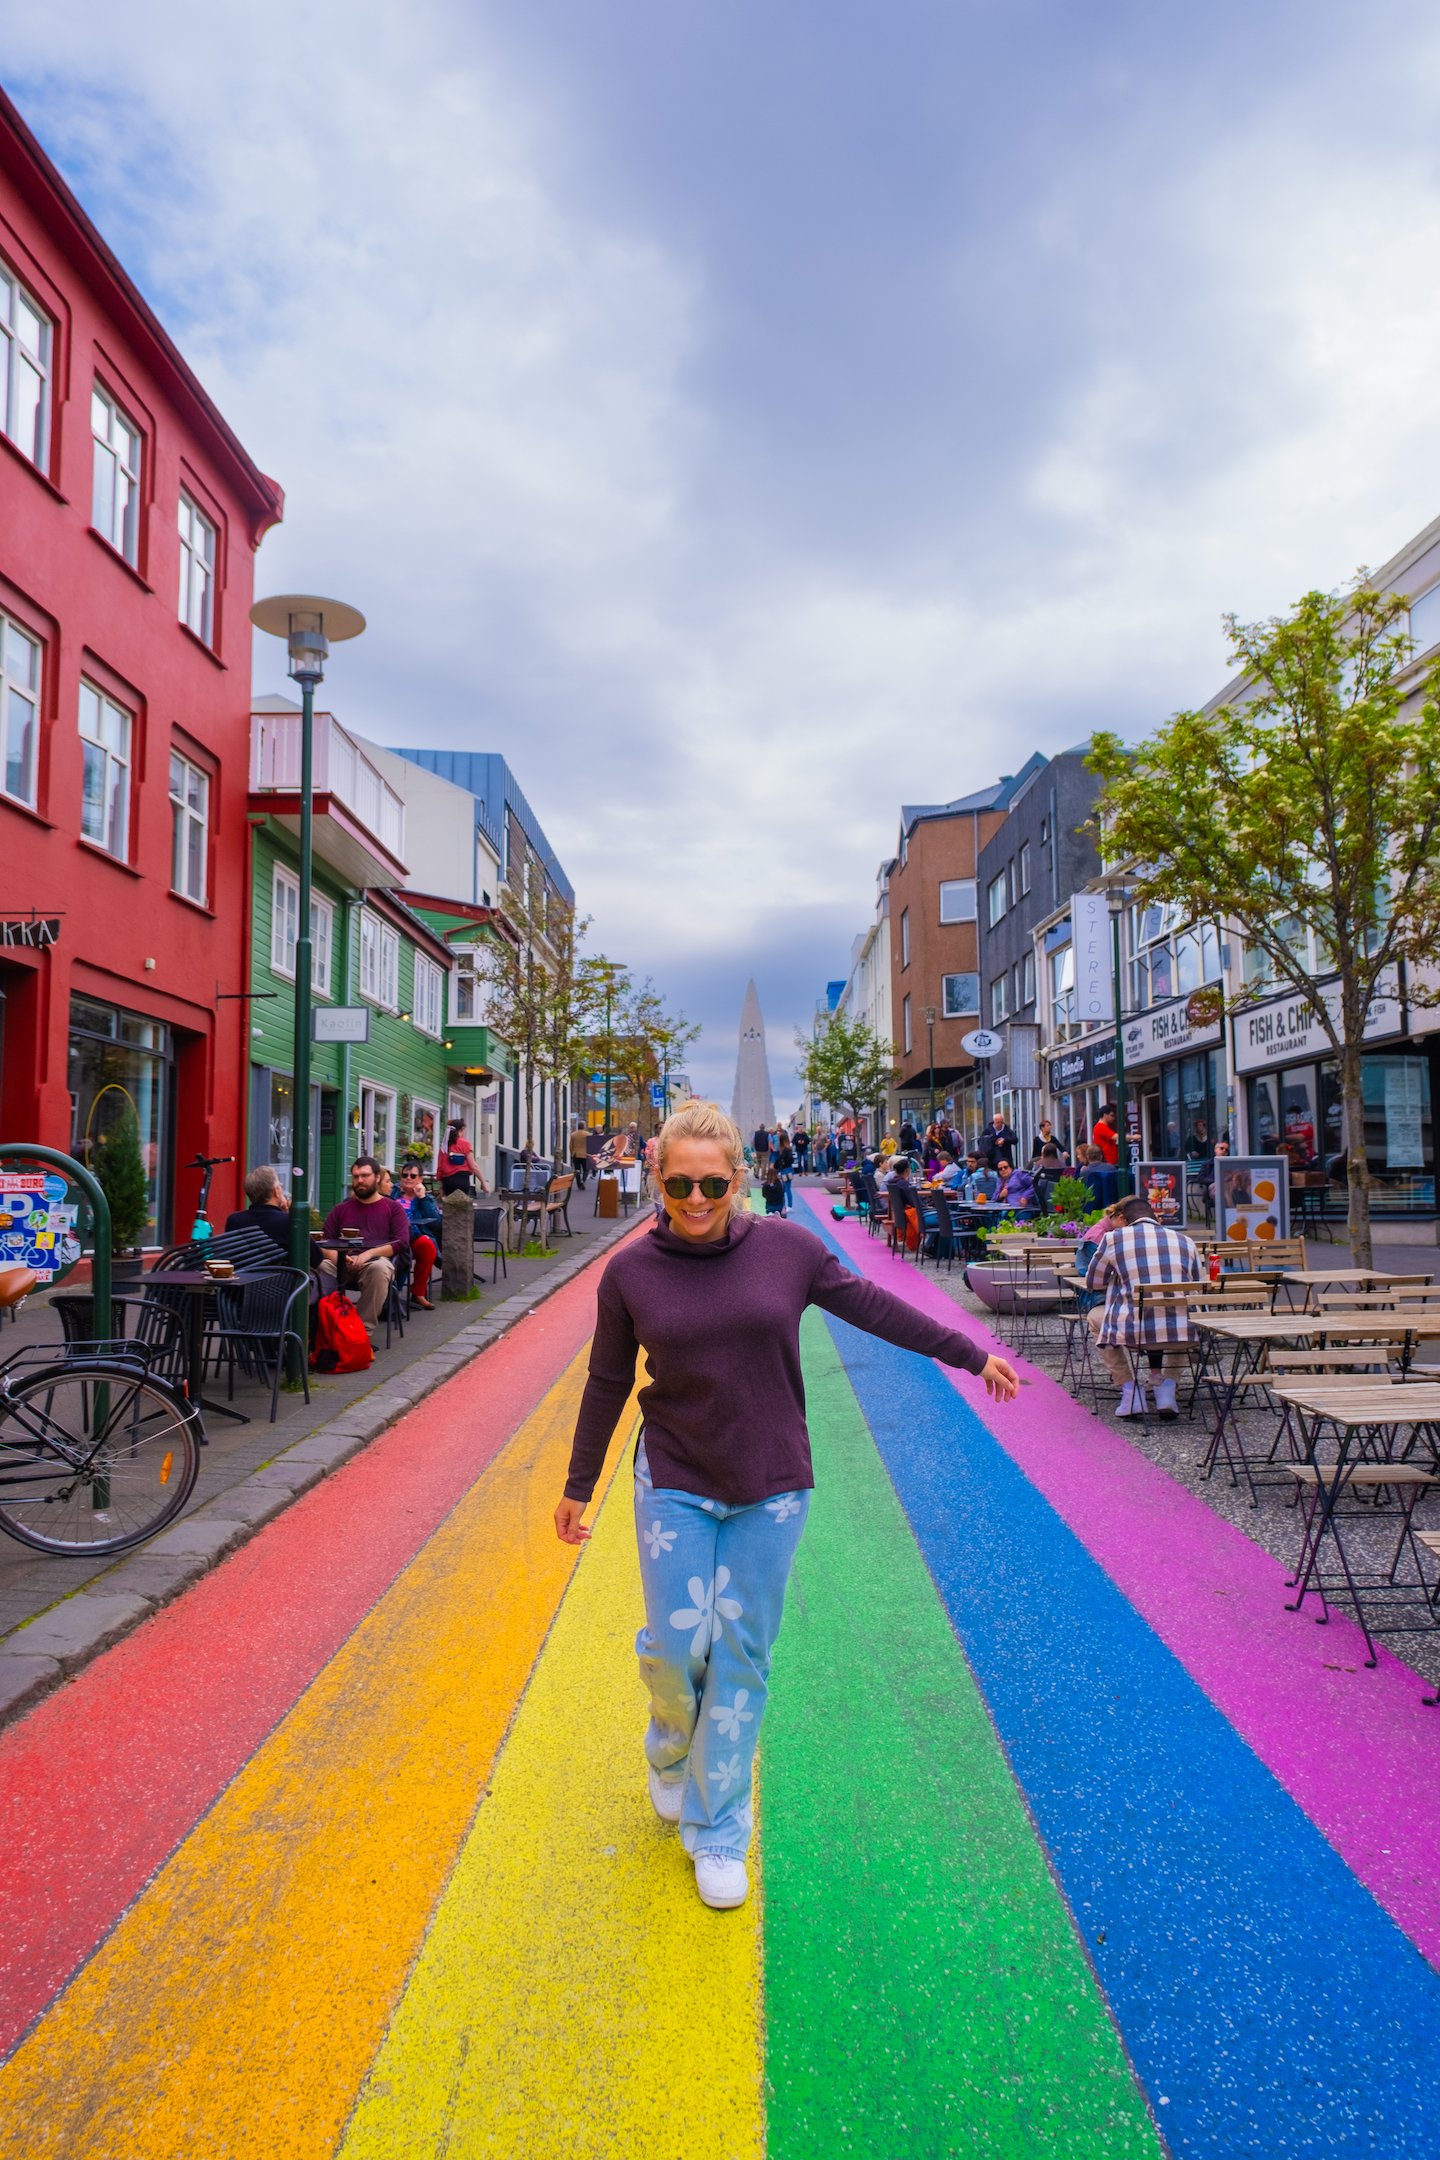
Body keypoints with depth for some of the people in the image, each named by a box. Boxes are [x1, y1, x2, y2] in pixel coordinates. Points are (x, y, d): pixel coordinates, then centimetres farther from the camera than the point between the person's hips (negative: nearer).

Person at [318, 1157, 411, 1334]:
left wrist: (369, 1254, -13)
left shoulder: (393, 1208, 17)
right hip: (342, 1262, 2)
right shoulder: (341, 1208, 26)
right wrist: (337, 1257, -10)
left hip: (375, 1261, -2)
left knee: (379, 1268, -39)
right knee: (320, 1267, -32)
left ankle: (364, 1331, -33)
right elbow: (324, 1242, 15)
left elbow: (402, 1242, 2)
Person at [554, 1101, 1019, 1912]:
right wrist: (579, 1488, 11)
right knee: (677, 1644, -1)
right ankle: (671, 1751, 36)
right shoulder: (631, 1272, -8)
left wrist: (973, 1356, 10)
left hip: (772, 1491, 1)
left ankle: (718, 1831, 28)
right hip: (675, 1487, 0)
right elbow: (608, 1383, 4)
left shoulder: (787, 1248, -8)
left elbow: (872, 1306, 4)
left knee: (743, 1656, 8)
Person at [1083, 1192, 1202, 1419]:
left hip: (1133, 1333, -3)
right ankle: (1166, 1386, 22)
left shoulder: (1114, 1239, 6)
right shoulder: (1184, 1240, 14)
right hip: (1182, 1334, 3)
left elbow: (1092, 1283, 19)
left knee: (1095, 1318, 30)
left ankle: (1130, 1387, 18)